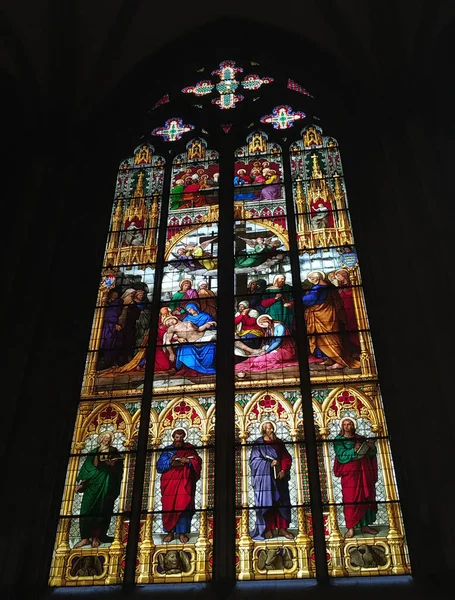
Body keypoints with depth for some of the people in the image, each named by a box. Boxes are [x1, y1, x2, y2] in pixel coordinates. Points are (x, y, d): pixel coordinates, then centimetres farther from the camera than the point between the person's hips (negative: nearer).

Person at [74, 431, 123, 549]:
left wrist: (112, 465, -19)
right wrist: (81, 482, 4)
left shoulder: (114, 452, 9)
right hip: (92, 483, 2)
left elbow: (118, 470, 2)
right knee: (87, 509, -6)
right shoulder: (94, 452, 16)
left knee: (101, 510, -5)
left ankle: (96, 536, 0)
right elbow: (87, 468, 11)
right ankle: (85, 537, -4)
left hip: (106, 484, -2)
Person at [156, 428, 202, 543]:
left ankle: (182, 532, -1)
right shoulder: (167, 450, 11)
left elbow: (197, 462, 2)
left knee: (183, 506, -8)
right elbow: (159, 466, 3)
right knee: (168, 507, -3)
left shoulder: (189, 448, 11)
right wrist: (170, 463, -15)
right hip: (169, 483, 1)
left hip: (185, 483, -1)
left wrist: (188, 461, -16)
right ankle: (170, 532, 6)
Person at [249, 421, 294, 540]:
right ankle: (268, 529, 4)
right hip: (264, 478, -4)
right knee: (266, 502, -4)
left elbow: (287, 458, 8)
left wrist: (283, 470, -8)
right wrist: (269, 463, -16)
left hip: (279, 476, 4)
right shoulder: (258, 443, -1)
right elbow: (254, 460, -7)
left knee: (282, 502, 3)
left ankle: (282, 528, 10)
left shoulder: (279, 442, 11)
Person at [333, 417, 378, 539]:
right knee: (350, 500, -6)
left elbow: (371, 454, 11)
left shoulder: (360, 438, 13)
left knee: (366, 498, 5)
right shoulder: (339, 440, 1)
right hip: (349, 474, -4)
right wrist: (354, 450, -23)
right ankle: (350, 528, -2)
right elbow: (341, 456, -12)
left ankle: (365, 525, 15)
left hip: (364, 473, 4)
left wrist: (372, 447, -11)